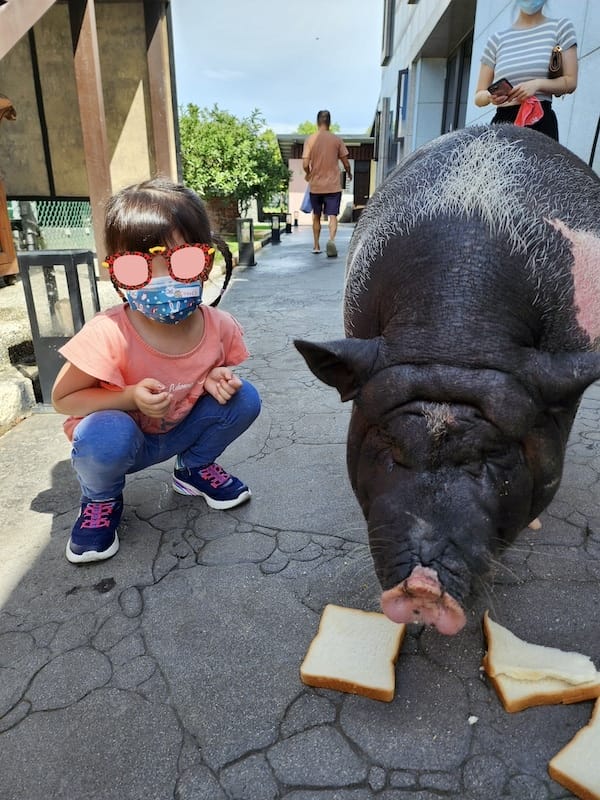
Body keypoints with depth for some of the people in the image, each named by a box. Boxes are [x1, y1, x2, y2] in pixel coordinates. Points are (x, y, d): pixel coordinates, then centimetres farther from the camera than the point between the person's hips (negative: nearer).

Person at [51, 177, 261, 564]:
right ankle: (101, 499, 2)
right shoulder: (107, 335, -31)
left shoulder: (220, 328, -19)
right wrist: (131, 397, -34)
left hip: (179, 430, 4)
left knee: (243, 397, -16)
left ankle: (195, 468, 13)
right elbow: (63, 398, -18)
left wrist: (215, 380, -22)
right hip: (118, 441, -3)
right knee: (104, 435, -37)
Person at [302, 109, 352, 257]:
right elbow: (346, 163, 1)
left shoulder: (310, 139, -3)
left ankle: (316, 246, 22)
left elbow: (305, 164, -9)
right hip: (333, 185, -1)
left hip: (315, 186, 1)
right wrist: (349, 173, 21)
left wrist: (308, 174, 12)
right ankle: (331, 240, -28)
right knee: (332, 215, -2)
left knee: (316, 216, 16)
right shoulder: (337, 139, -2)